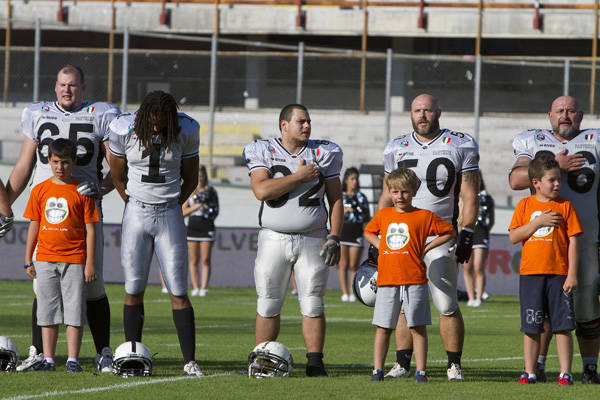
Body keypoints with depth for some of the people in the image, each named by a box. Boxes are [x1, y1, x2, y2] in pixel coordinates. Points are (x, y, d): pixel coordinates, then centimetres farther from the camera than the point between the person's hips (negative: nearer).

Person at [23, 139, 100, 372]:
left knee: (74, 310, -3)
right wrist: (28, 261, 9)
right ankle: (48, 359, 8)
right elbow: (34, 226, 11)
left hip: (74, 260, -3)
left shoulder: (82, 192, -1)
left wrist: (90, 263, -5)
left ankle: (73, 359, 0)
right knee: (48, 310, 5)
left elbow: (90, 229, 0)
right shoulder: (40, 191, 7)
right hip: (45, 260, 3)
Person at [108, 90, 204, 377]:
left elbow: (191, 179, 7)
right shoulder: (124, 130, -8)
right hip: (136, 215, 0)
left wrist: (173, 205, 10)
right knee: (134, 290, 2)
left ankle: (190, 361, -2)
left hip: (170, 215, 0)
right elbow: (118, 176, 7)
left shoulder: (185, 131, -7)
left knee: (178, 292, -3)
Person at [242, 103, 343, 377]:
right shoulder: (262, 152, 1)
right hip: (273, 239, -1)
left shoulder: (323, 154, 6)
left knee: (312, 303, -3)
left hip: (312, 239, 1)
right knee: (268, 305, 2)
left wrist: (334, 237, -4)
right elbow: (261, 191, -15)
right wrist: (299, 177, -15)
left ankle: (315, 363, 0)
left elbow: (336, 199, 6)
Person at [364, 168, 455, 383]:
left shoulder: (424, 216, 2)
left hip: (414, 281, -3)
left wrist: (427, 248, 1)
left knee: (418, 328, 0)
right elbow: (368, 232, 31)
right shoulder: (383, 215, 12)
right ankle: (377, 370, 8)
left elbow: (450, 232, 9)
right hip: (387, 281, 3)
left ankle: (420, 371, 3)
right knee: (383, 328, 2)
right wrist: (380, 247, 13)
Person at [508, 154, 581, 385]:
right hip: (530, 274, 2)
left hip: (559, 274, -2)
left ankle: (565, 373, 0)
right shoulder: (525, 206, 6)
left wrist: (572, 274, -7)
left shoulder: (565, 206, 2)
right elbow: (513, 237, -1)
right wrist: (538, 222, -12)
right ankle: (529, 372, 13)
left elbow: (573, 242, 0)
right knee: (531, 327, 6)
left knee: (562, 326, -3)